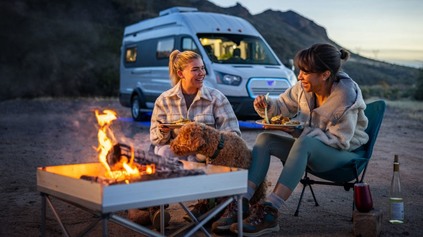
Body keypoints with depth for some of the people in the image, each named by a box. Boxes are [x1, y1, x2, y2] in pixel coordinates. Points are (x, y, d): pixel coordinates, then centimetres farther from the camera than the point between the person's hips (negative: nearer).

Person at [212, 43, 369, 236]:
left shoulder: (346, 97, -24)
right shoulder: (304, 88, -7)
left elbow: (340, 140, -22)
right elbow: (283, 106, 7)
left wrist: (300, 132, -28)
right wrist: (267, 106, -16)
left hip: (344, 153, -6)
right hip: (309, 148, 7)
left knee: (304, 142, -38)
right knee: (265, 139, -14)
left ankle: (269, 211, -42)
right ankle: (241, 204, -27)